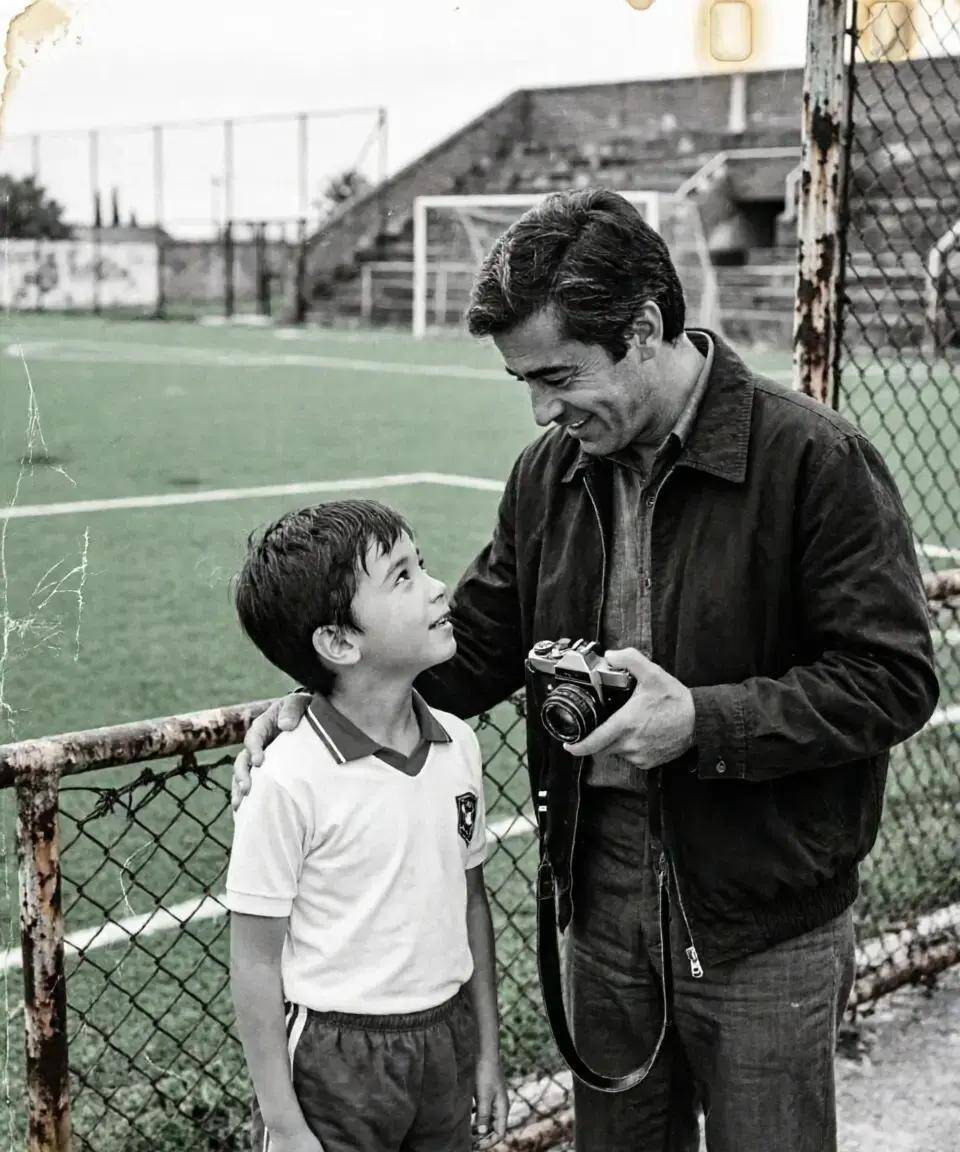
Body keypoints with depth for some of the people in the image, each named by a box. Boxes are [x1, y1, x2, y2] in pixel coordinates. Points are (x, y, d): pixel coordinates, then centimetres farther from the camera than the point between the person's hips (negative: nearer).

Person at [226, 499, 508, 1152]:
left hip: (446, 1041, 5)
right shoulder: (292, 781, -19)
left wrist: (487, 1050, 12)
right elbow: (255, 963, -13)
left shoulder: (458, 746, -2)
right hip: (334, 1060, -5)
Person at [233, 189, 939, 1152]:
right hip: (604, 900, 5)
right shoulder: (549, 471, 2)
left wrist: (704, 722, -25)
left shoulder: (814, 460, -16)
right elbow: (475, 646, 9)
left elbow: (891, 678, -16)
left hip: (763, 926, -5)